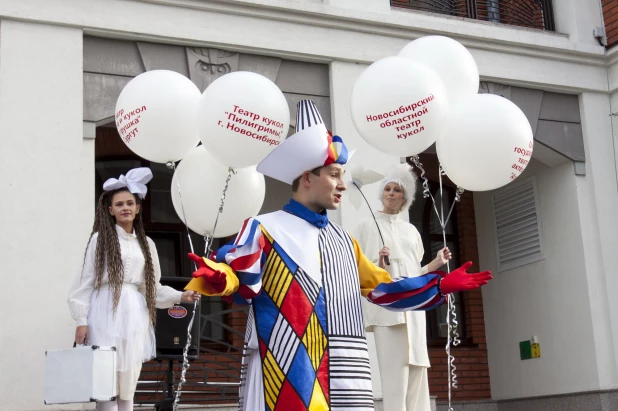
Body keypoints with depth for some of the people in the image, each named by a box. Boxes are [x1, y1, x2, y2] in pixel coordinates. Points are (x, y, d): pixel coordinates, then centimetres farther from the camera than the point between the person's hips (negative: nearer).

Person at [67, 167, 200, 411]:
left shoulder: (146, 244, 15)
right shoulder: (100, 239, 2)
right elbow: (85, 281, -1)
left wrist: (180, 296, 5)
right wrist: (81, 320, -7)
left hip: (135, 316, 4)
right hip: (106, 313, -4)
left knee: (128, 386, 5)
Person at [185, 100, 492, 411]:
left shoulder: (344, 241, 21)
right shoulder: (265, 229, -1)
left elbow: (383, 288, 25)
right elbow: (242, 281, -16)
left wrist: (441, 285, 19)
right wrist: (218, 277, -40)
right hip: (285, 374, -7)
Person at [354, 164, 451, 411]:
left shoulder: (411, 231, 21)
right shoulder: (368, 226, 7)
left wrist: (436, 263, 8)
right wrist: (378, 265, -17)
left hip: (413, 307, 5)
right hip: (386, 307, -5)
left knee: (416, 373, 0)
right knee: (395, 377, -13)